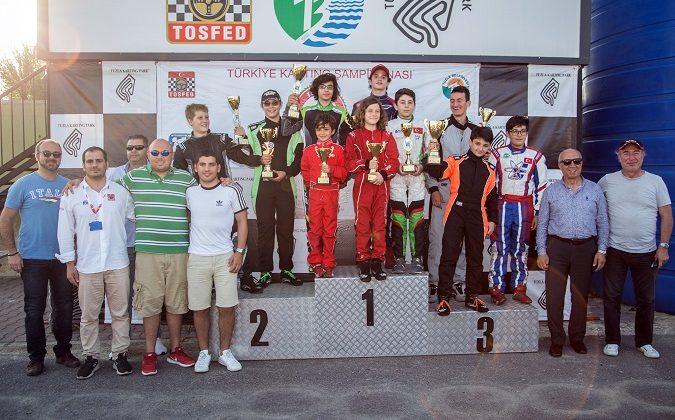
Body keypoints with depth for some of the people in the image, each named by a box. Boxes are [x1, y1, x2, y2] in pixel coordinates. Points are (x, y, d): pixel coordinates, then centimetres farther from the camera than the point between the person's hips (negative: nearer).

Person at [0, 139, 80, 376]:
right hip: (32, 259, -2)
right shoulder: (23, 185, -2)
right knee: (35, 310, 5)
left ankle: (63, 352, 25)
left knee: (64, 307, 10)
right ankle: (36, 357, 18)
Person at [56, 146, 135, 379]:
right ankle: (91, 357, 21)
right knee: (89, 315, 8)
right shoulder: (72, 195, 3)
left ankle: (120, 354, 19)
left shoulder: (121, 193, 4)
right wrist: (69, 264, 1)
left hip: (118, 264, 0)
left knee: (120, 313, 7)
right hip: (87, 266, 0)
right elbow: (66, 231, 4)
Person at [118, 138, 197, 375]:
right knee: (150, 302, 3)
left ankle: (175, 350, 24)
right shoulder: (134, 177, 6)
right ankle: (150, 354, 18)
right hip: (147, 252, -1)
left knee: (176, 302, 10)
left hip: (179, 251, 1)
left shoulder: (186, 179, 8)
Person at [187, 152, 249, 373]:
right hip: (197, 258, 2)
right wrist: (183, 250, 11)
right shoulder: (189, 193, 6)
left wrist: (239, 251, -6)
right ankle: (203, 353, 20)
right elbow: (186, 219, 18)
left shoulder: (232, 190, -2)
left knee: (227, 307, 1)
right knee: (200, 308, 6)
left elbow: (242, 221, 1)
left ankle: (225, 352, 17)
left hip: (225, 257, -2)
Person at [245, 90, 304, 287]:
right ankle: (265, 271, 8)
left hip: (286, 184, 0)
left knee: (286, 228, 3)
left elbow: (300, 157, 6)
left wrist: (286, 172, -7)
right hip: (262, 185, 0)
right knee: (265, 229, 1)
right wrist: (259, 159, -10)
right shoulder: (253, 129, 9)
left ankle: (287, 270, 13)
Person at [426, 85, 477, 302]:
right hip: (442, 190, -3)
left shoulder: (475, 131, 13)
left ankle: (459, 282, 14)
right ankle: (433, 282, 5)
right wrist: (433, 189, -8)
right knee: (437, 237, -3)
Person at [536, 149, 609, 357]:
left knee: (580, 296, 8)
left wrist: (601, 250, 1)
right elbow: (542, 223, 6)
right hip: (557, 247, -1)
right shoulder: (551, 191, 5)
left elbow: (602, 222, 8)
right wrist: (541, 251, -1)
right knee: (554, 296, -1)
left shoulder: (595, 190, 7)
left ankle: (577, 338, 23)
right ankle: (556, 340, 10)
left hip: (586, 248, 1)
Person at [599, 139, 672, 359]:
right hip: (614, 250, 0)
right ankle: (612, 341, 18)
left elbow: (667, 216, 2)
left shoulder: (656, 181, 0)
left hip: (646, 252, 1)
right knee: (612, 297, 5)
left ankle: (644, 342, 26)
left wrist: (663, 246, -3)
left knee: (646, 299, 11)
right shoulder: (607, 181, 0)